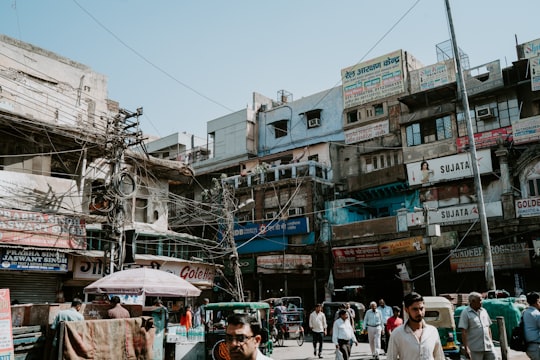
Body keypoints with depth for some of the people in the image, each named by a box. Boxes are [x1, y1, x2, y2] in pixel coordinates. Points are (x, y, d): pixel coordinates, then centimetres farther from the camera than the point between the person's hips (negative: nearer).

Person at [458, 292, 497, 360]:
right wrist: (466, 348, -18)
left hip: (488, 347, 6)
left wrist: (491, 342, 16)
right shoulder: (465, 313, -8)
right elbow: (463, 332, -13)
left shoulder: (484, 311, 12)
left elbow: (488, 327, 20)